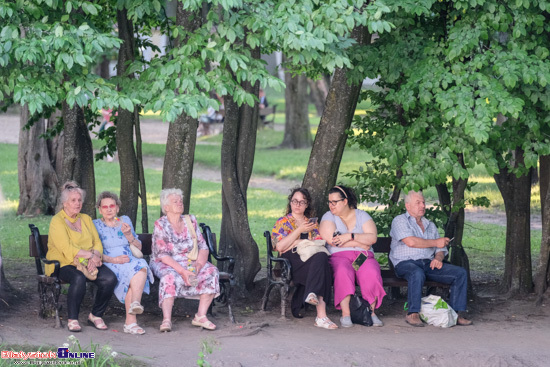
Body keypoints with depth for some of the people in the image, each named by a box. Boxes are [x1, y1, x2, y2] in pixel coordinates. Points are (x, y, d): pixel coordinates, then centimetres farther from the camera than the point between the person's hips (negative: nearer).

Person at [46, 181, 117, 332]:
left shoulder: (86, 219, 18)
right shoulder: (57, 221, -4)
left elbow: (97, 243, 10)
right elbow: (67, 249, -16)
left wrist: (95, 257, -12)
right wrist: (90, 255, -18)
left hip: (88, 263, 6)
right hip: (64, 264, -6)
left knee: (110, 278, -22)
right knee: (79, 278, -39)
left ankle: (96, 315, -4)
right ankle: (72, 320, -24)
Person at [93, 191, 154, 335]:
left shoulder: (125, 220, 20)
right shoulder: (96, 225, 9)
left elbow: (139, 248, 19)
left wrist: (129, 235, 0)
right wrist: (114, 260, -16)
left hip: (131, 260, 3)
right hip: (109, 265, -3)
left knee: (141, 267, -33)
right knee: (132, 272, -34)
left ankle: (135, 303, -48)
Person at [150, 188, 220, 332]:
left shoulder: (190, 221, 7)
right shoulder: (160, 225, -7)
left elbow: (203, 247, 4)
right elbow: (162, 255, -15)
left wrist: (198, 264, -18)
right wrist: (183, 271, -27)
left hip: (189, 263, 5)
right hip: (166, 264, -5)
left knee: (211, 271, -21)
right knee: (170, 276, -38)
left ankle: (201, 316, -21)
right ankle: (166, 320, -43)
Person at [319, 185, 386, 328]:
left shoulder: (362, 215, 14)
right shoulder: (329, 217, 11)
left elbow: (372, 237, 0)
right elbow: (330, 239, -8)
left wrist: (350, 236, -11)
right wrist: (360, 243, -5)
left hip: (364, 257, 1)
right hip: (340, 257, -1)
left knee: (371, 272, -33)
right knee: (343, 272, -37)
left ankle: (371, 312, -26)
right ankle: (345, 314, -36)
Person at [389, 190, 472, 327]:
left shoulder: (430, 225, 26)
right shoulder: (400, 221, 6)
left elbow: (440, 248, 20)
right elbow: (411, 242, -11)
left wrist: (438, 258, -5)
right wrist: (435, 243, -4)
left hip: (428, 264, 6)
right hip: (406, 263, -6)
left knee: (460, 273, -13)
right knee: (417, 274, -42)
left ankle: (455, 314, -14)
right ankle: (413, 314, -35)